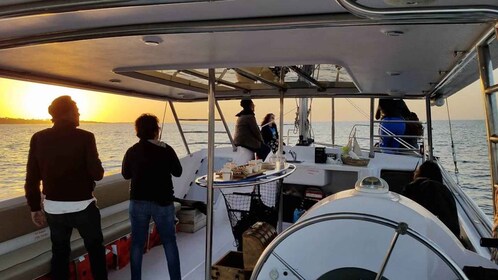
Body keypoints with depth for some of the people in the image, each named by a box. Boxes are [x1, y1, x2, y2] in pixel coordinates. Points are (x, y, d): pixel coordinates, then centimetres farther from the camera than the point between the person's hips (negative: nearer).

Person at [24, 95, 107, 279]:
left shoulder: (38, 138, -2)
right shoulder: (85, 137, -14)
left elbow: (32, 178, 1)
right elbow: (97, 174, -15)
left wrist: (35, 207, 10)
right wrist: (95, 168, 8)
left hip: (53, 207, 4)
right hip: (82, 206, -3)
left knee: (59, 252, 19)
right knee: (95, 249, 16)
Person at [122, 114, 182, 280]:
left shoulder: (132, 151, -1)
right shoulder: (166, 149, -9)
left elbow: (125, 174, 12)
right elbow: (178, 172, 1)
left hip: (138, 202, 2)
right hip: (163, 202, -2)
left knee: (137, 243, 12)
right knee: (169, 242, 10)